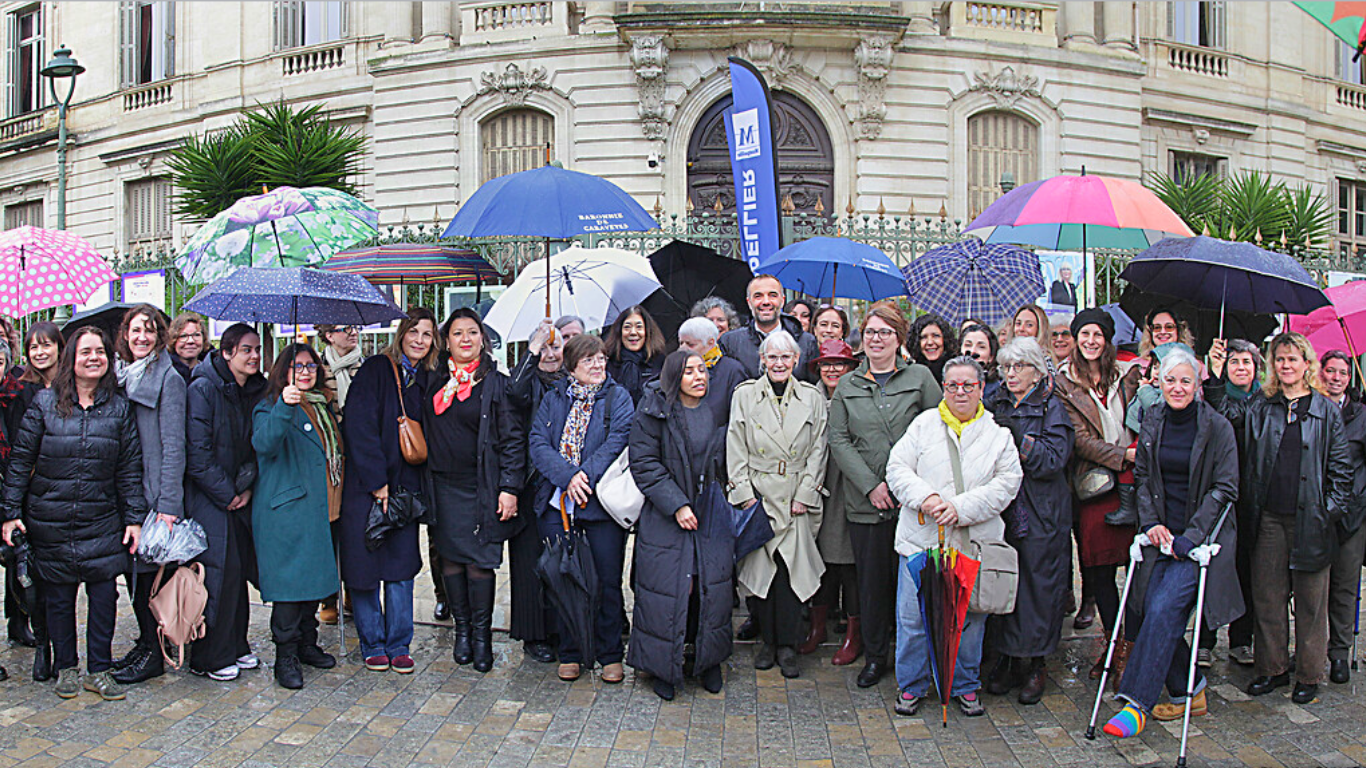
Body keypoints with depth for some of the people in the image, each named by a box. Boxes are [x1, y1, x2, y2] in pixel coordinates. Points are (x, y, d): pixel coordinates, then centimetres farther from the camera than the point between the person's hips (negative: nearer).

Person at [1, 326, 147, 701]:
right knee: (58, 597, 7)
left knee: (104, 594, -2)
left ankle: (99, 670, 12)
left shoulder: (119, 407, 3)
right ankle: (65, 667, 24)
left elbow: (130, 468, 5)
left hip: (102, 521, 1)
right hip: (50, 521, -1)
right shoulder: (45, 403, 0)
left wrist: (134, 518, 0)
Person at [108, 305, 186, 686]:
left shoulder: (168, 378, -8)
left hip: (155, 493, -7)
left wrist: (168, 504, -17)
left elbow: (173, 446, -12)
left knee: (149, 570, -1)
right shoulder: (121, 375, 12)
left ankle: (154, 653, 10)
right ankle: (146, 643, 24)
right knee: (135, 571, 12)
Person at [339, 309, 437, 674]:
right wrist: (376, 481, -15)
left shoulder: (426, 380, 10)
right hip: (366, 485, -4)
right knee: (364, 563, 2)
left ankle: (399, 645, 15)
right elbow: (359, 427, -12)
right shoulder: (375, 370, -5)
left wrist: (415, 486, 3)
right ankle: (372, 644, 16)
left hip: (405, 487, 4)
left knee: (402, 564, 5)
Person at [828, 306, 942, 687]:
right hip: (864, 499, 2)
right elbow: (838, 440, 4)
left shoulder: (920, 377, 5)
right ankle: (874, 656, 21)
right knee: (871, 578, 6)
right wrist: (870, 484, -7)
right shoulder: (847, 385, 11)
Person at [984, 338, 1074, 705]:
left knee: (1038, 585, 0)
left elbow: (1053, 459, -12)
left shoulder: (1052, 408, -1)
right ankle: (1008, 658, 13)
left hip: (1041, 515, -4)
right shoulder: (999, 405, 13)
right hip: (1002, 510, 4)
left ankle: (1035, 664, 12)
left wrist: (1017, 434, -18)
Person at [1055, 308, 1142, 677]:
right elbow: (1079, 438, -4)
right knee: (1100, 570, -1)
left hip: (1132, 480, 2)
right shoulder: (1064, 383, 5)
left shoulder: (1128, 375, 13)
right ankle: (1117, 644, 11)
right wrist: (1125, 455, -13)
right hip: (1093, 485, -1)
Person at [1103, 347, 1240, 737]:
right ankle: (1189, 691, 18)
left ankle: (1136, 704, -15)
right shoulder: (1152, 424, 7)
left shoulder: (1217, 427, -6)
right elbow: (1142, 478, 12)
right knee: (1154, 610, -3)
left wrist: (1190, 537, -12)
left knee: (1164, 610, -17)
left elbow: (1224, 488, -7)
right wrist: (1151, 523, -3)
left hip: (1200, 536, -5)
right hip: (1163, 534, 5)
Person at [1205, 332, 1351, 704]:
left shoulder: (1327, 410, 4)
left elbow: (1341, 467, 4)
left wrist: (1333, 510, -3)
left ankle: (1308, 675, 18)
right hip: (1269, 517, 2)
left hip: (1309, 519, -2)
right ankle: (1272, 669, 19)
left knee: (1310, 598, 5)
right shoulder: (1261, 406, 10)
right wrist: (1215, 377, -11)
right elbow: (1226, 411, -2)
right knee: (1267, 594, 7)